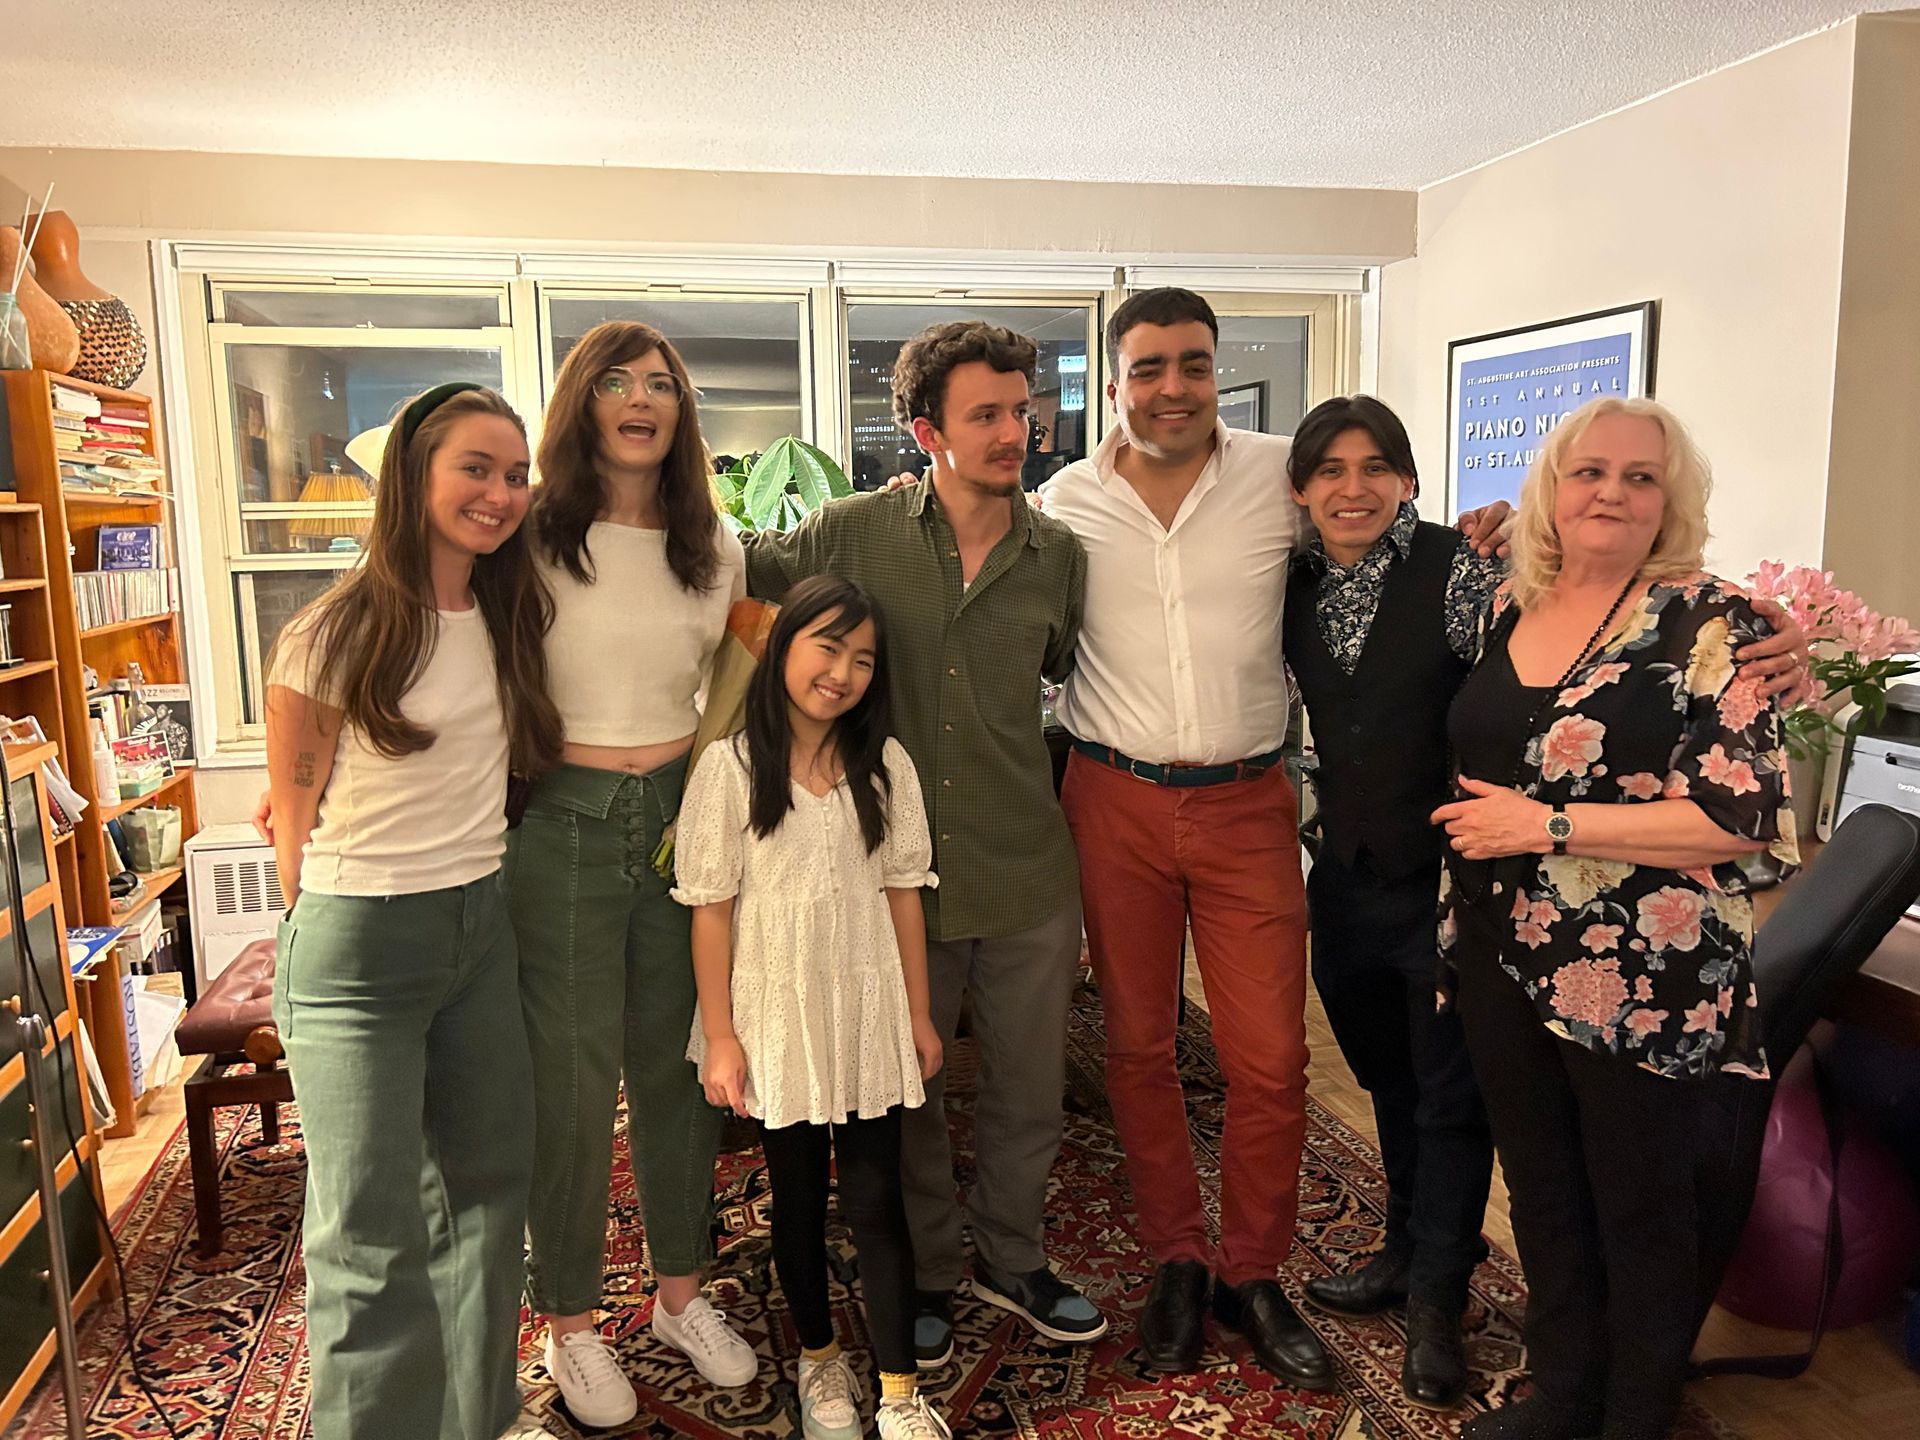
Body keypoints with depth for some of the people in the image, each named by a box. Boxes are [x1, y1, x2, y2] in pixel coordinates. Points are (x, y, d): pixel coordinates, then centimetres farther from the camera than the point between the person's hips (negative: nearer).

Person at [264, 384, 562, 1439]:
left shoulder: (510, 620, 5)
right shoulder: (333, 636, -13)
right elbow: (296, 809, -4)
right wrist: (332, 930, 4)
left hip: (481, 927, 6)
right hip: (362, 946, -6)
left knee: (485, 1188, 16)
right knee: (370, 1236, 0)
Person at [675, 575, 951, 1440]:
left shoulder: (885, 765, -2)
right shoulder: (731, 767, -9)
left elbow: (903, 893, 3)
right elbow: (711, 908, -8)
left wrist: (918, 1014, 5)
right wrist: (720, 1035, -8)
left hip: (867, 1012, 1)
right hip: (777, 1014, -1)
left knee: (877, 1199, 6)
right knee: (799, 1199, 16)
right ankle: (820, 1361, 36)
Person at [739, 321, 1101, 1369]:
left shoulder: (1058, 554, 1)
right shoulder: (855, 532, -6)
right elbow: (739, 573, 8)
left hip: (1028, 870, 2)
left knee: (1028, 1086, 17)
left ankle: (1011, 1259, 42)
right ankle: (927, 1273, 40)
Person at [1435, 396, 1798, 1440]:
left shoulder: (1707, 624, -12)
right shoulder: (1506, 608, 6)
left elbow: (1744, 813, -19)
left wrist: (1545, 826, -19)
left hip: (1642, 979, -5)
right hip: (1503, 957, 6)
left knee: (1638, 1211, 12)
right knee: (1538, 1191, 19)